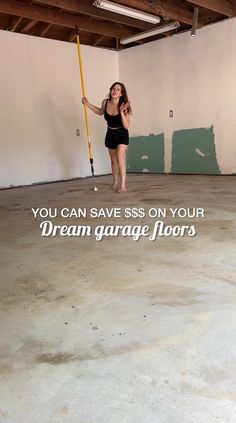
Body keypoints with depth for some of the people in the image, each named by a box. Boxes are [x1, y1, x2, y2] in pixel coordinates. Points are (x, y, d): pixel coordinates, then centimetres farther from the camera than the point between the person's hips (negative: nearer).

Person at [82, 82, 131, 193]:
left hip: (122, 135, -4)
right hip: (110, 134, 4)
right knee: (113, 160, 14)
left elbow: (126, 126, -24)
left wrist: (121, 112, -34)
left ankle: (123, 185, -19)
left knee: (120, 158, -21)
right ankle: (116, 182, 33)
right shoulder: (105, 102, -10)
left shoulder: (124, 106, -20)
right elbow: (100, 112, 14)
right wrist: (87, 104, 5)